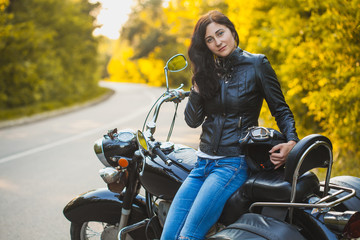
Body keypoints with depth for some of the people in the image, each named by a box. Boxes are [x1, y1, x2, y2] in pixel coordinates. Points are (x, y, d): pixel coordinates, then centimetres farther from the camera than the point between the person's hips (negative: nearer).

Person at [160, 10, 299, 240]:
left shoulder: (257, 64, 0)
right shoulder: (209, 70, 13)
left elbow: (281, 109, 2)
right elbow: (193, 121, 8)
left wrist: (292, 141, -17)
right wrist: (198, 86, -5)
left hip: (234, 163, -5)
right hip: (203, 162, 6)